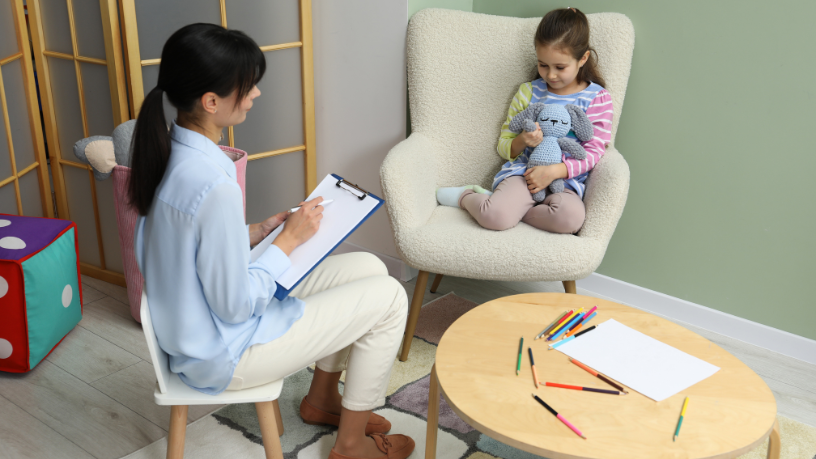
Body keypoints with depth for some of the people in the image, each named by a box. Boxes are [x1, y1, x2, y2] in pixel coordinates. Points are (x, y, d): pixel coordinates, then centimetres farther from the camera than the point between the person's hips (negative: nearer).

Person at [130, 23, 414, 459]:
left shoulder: (170, 151, -3)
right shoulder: (212, 185, -33)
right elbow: (236, 306, -25)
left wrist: (259, 231, -1)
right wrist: (289, 240, -14)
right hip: (223, 355, -9)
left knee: (368, 268, 12)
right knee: (388, 298, -2)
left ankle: (321, 398, 28)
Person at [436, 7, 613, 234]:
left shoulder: (597, 98, 5)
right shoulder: (528, 92, 11)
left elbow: (593, 152, -1)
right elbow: (504, 147, 15)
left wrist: (554, 171, -16)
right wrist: (522, 141, -9)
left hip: (566, 180, 0)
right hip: (523, 172, 0)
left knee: (571, 218, -36)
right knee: (495, 217, -31)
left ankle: (511, 207, -14)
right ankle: (466, 195, 1)